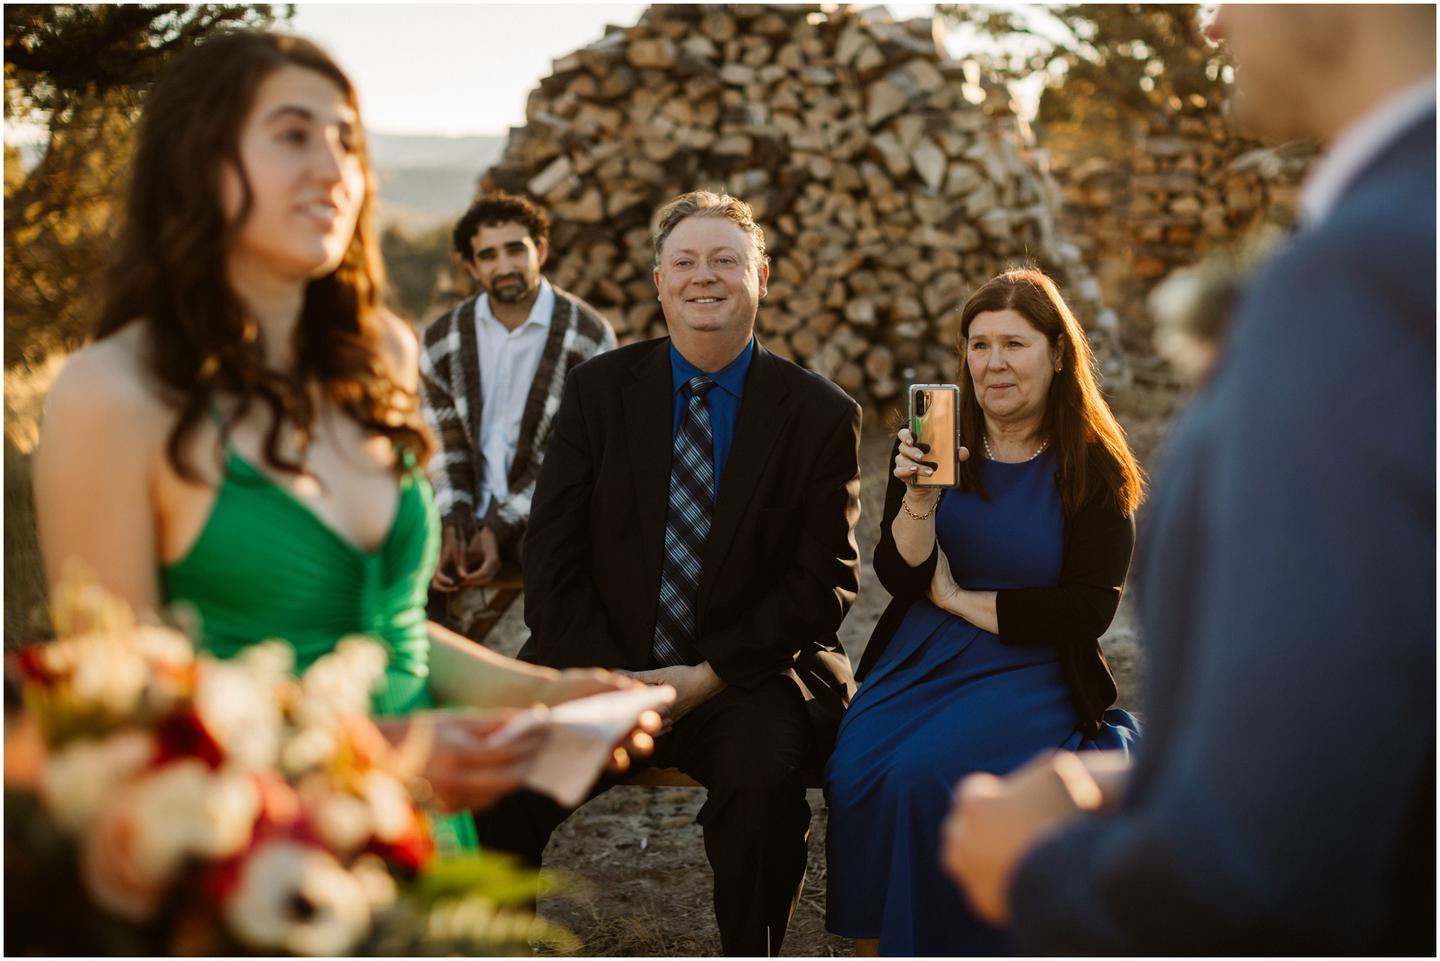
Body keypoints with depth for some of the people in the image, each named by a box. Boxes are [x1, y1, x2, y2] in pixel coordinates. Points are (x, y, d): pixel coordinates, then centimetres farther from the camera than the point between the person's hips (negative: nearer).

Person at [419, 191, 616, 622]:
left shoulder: (588, 337, -6)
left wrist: (500, 529, -17)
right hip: (467, 509, 3)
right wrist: (453, 526, -15)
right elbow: (443, 445, 3)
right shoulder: (440, 340, 5)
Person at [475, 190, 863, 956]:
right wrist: (606, 683, -11)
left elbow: (825, 581, -2)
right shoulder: (599, 389, 5)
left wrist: (709, 676, -12)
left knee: (764, 773, -31)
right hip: (597, 665, 2)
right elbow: (553, 556, 2)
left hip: (744, 679, -1)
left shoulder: (821, 414, 1)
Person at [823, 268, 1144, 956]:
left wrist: (961, 600, -6)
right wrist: (919, 497, -18)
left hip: (1031, 674, -3)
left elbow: (1088, 610, -7)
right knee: (854, 770, -25)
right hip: (920, 660, 3)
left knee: (924, 774, -29)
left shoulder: (1095, 471, -1)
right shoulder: (932, 445, 6)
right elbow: (898, 577, 0)